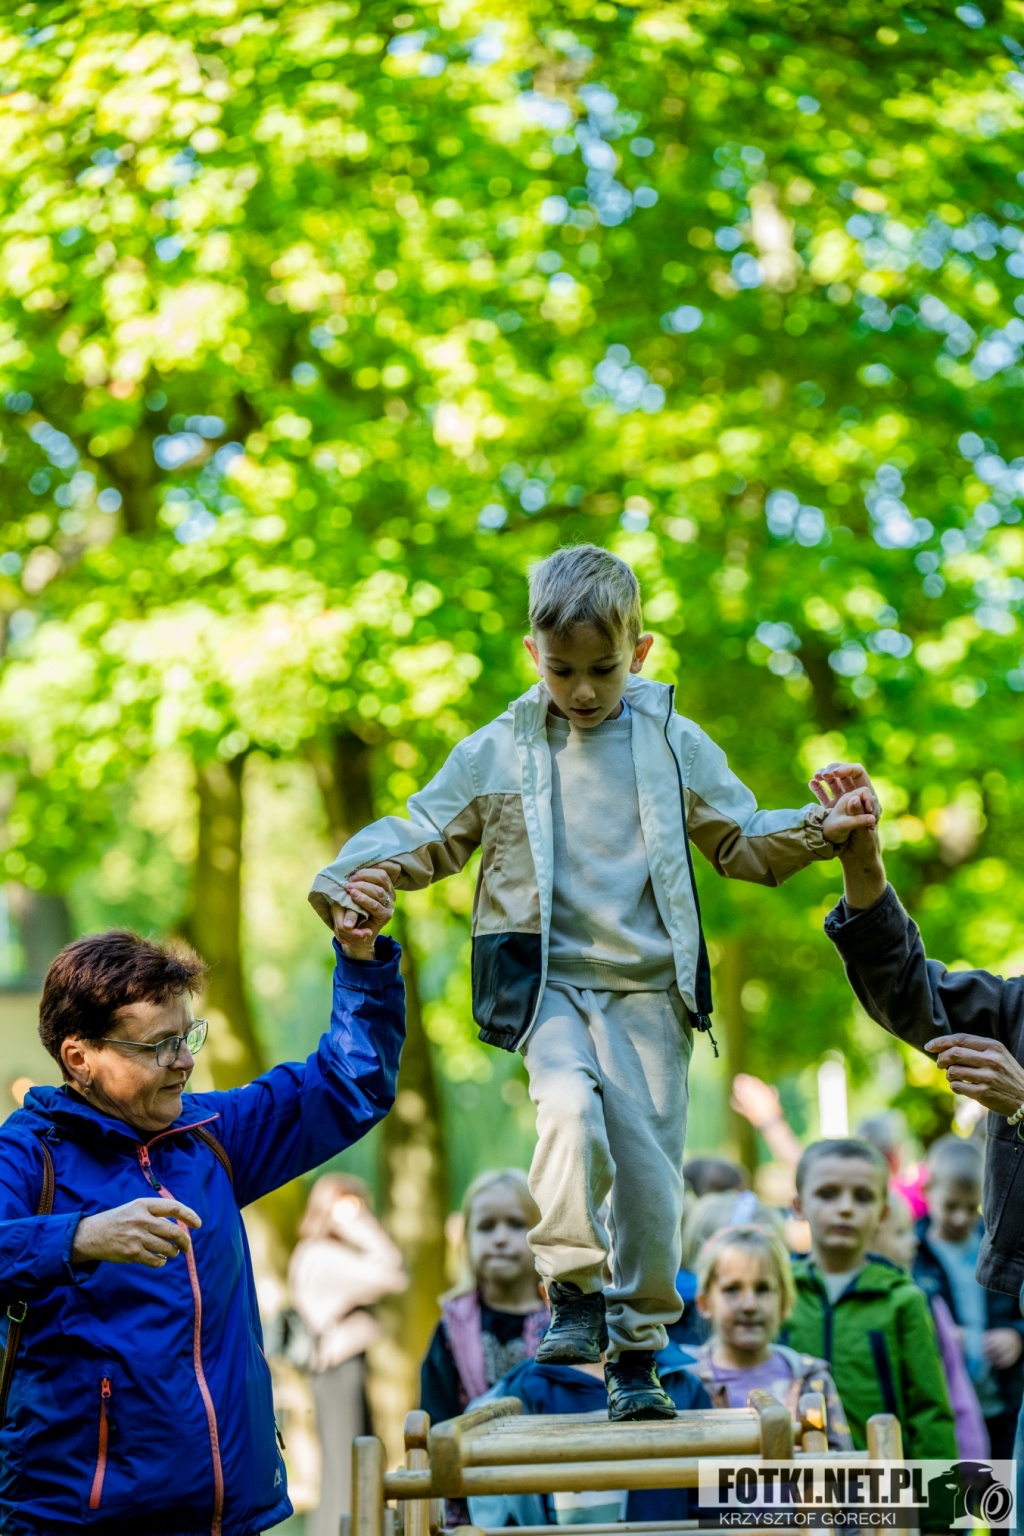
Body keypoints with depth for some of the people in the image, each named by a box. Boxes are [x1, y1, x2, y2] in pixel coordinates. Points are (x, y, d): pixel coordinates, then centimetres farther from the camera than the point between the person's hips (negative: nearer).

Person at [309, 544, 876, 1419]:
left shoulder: (674, 745, 7)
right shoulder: (497, 753, 6)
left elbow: (742, 843, 14)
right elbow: (425, 837, 10)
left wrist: (820, 830, -3)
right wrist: (348, 878, -7)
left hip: (648, 986, 1)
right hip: (548, 984, -1)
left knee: (648, 1161, -2)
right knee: (570, 1105, -29)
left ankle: (637, 1350, 11)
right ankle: (574, 1290, -15)